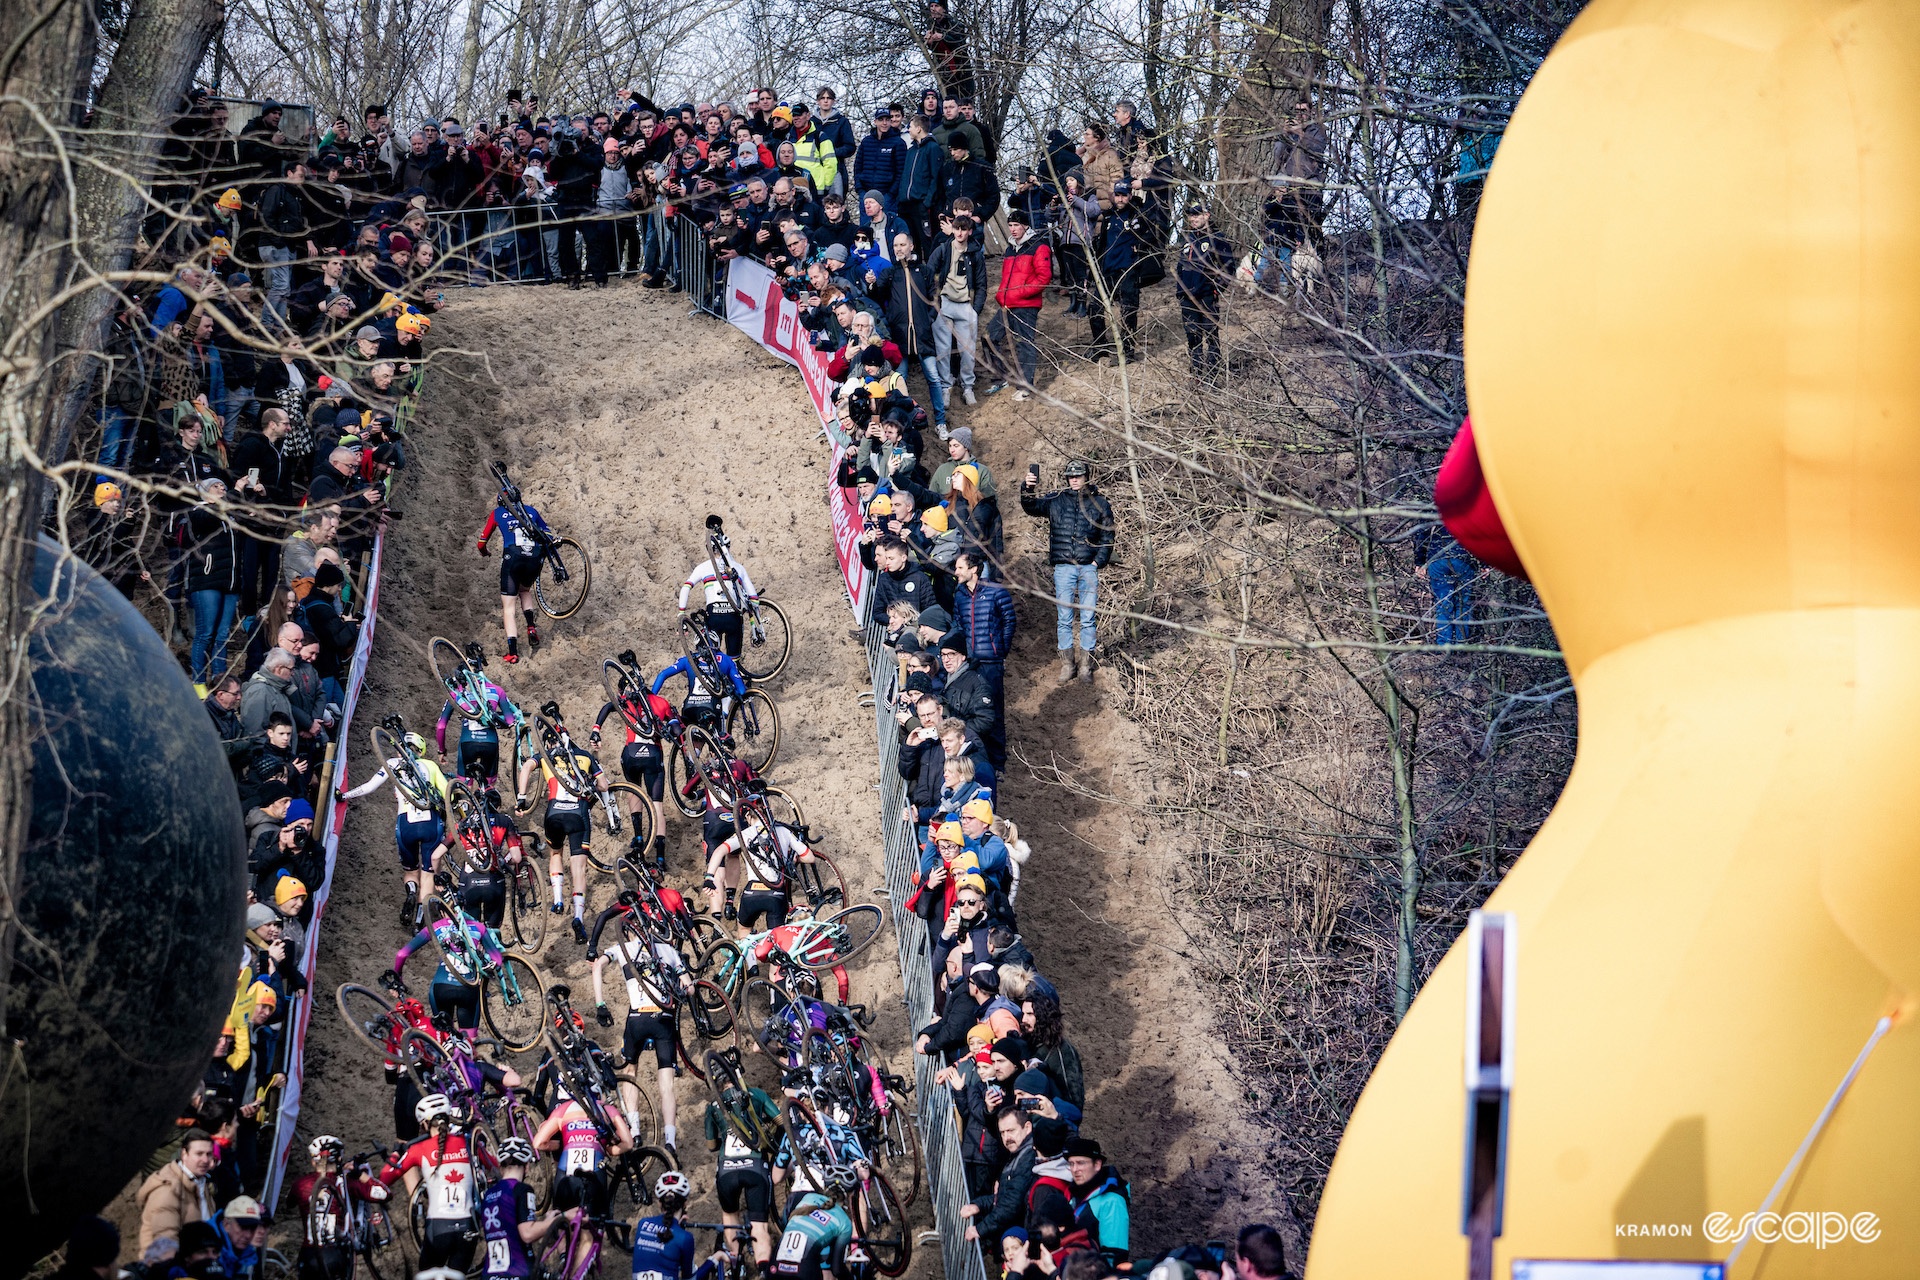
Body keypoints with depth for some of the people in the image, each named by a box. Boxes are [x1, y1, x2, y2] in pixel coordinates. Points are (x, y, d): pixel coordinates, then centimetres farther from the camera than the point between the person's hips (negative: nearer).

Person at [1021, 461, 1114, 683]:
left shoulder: (1100, 504, 9)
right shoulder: (1056, 500, 9)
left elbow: (1107, 537, 12)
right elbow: (1031, 507, -3)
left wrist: (1098, 561, -1)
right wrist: (1027, 488, -23)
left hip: (1089, 567, 0)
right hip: (1063, 567, 0)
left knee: (1087, 619, 1)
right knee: (1064, 619, 1)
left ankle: (1085, 666, 7)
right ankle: (1067, 665, 8)